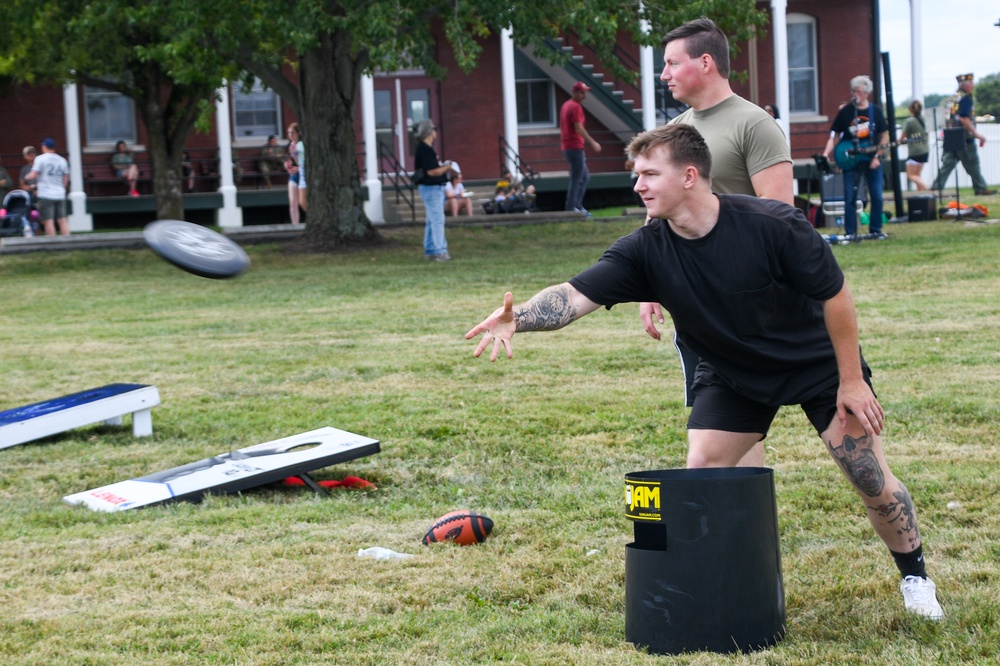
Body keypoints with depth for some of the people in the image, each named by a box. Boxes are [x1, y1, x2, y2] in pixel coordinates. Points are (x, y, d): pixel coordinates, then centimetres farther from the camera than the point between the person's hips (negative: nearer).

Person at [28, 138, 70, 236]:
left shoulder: (40, 159, -5)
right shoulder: (62, 160, 12)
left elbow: (33, 175, -12)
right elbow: (66, 178, 14)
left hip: (46, 195, -5)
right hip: (60, 195, 5)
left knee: (48, 221, -6)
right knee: (62, 220, 7)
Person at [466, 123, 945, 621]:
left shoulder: (773, 225, -30)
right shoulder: (647, 250, -21)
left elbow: (834, 294, -20)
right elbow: (577, 295, -30)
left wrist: (851, 380, -15)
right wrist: (518, 316, -50)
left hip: (819, 365, -3)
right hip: (732, 376, 3)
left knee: (873, 483, -3)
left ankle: (914, 577, 22)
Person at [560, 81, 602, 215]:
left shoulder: (566, 105, 17)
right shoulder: (576, 107, -12)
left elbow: (562, 127, 21)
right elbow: (579, 128, -22)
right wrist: (592, 142, -22)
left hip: (567, 147, 10)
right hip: (575, 147, -10)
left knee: (585, 177, 16)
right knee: (576, 179, -7)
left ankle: (578, 206, 14)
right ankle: (571, 208, -7)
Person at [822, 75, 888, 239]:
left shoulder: (875, 111, 2)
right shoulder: (845, 112, 0)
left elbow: (884, 135, 6)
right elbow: (835, 136, 2)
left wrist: (877, 156, -5)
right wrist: (827, 153, -13)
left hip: (872, 161, 1)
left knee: (877, 197, 2)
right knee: (850, 198, -4)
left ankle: (875, 230, 15)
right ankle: (850, 233, 2)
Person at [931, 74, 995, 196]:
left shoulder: (954, 98, 13)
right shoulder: (966, 98, -13)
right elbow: (964, 119, -21)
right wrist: (977, 135, -18)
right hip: (965, 138, -8)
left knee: (947, 163, 5)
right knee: (972, 165, 3)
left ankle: (936, 188, -1)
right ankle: (981, 188, 12)